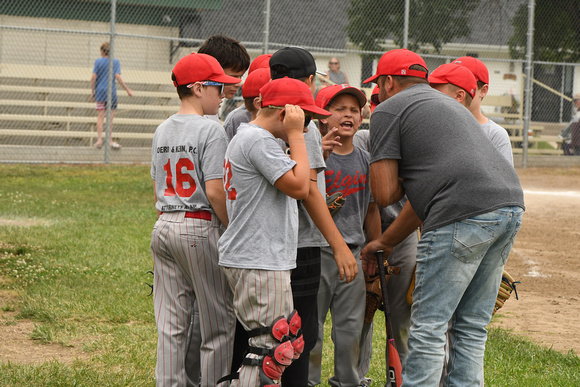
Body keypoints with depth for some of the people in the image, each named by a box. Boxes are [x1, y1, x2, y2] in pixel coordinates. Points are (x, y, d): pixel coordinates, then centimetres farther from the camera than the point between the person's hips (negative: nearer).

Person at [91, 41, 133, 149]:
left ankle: (99, 139, -4)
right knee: (110, 116, 5)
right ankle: (109, 140, 7)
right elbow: (117, 77, -11)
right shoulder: (115, 62, -2)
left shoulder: (98, 61, 1)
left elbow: (93, 78, -3)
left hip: (100, 92, 1)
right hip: (111, 93, -1)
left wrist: (92, 91, 8)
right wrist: (127, 89, -5)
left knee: (100, 116, 4)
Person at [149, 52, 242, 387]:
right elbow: (215, 191, -17)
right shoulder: (210, 130, -11)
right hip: (201, 227, -8)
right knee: (218, 322, 2)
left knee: (172, 323, 9)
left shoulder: (162, 131, 12)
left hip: (163, 227, 8)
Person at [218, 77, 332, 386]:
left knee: (288, 342, 13)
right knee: (269, 347, -10)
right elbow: (299, 187, -18)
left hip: (266, 261, 11)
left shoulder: (247, 137, 19)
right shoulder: (258, 140, -15)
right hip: (258, 264, -11)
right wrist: (295, 135, -12)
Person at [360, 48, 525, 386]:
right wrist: (386, 242, 36)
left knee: (429, 325, -1)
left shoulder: (389, 110, 7)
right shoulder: (449, 104, 32)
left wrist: (403, 178, 21)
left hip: (466, 216, -8)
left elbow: (385, 194, 0)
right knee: (471, 325, 15)